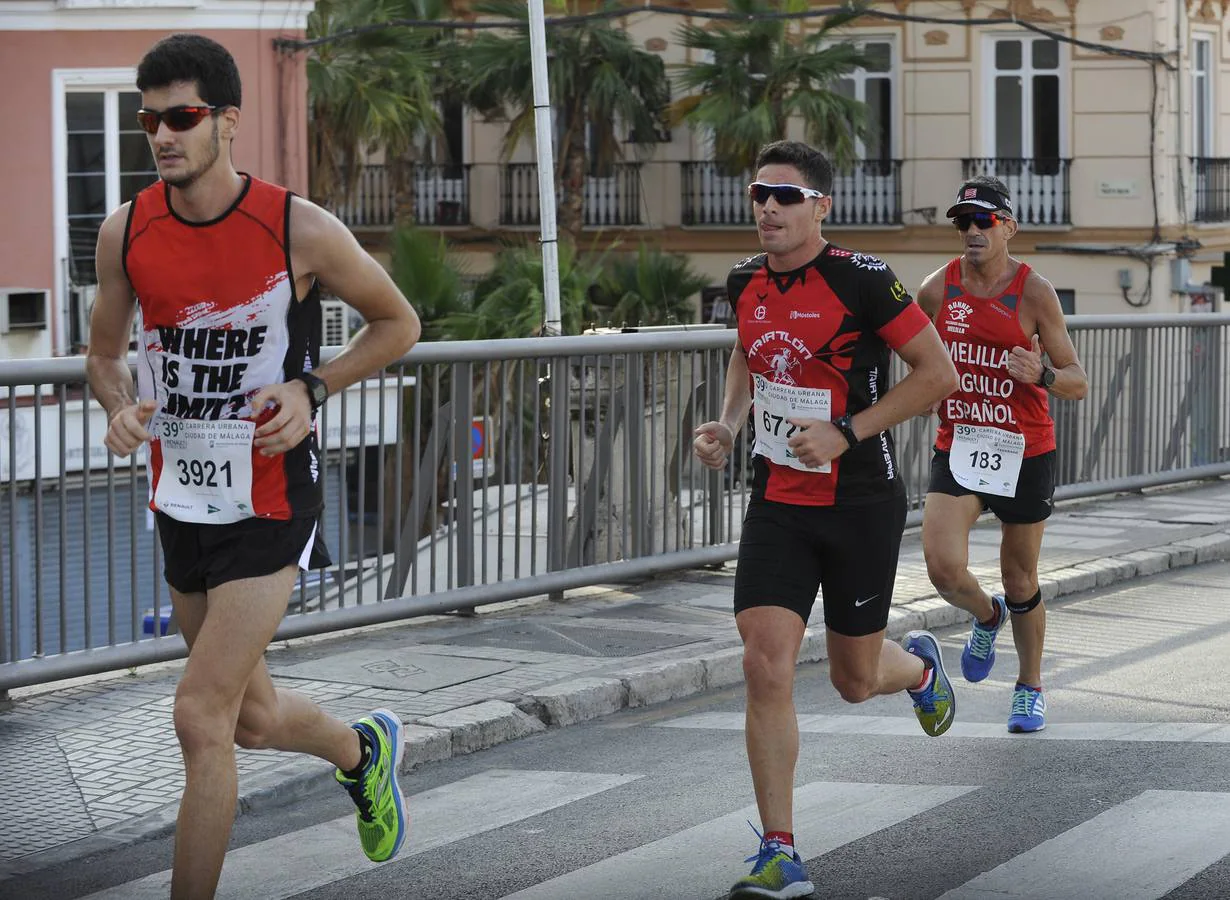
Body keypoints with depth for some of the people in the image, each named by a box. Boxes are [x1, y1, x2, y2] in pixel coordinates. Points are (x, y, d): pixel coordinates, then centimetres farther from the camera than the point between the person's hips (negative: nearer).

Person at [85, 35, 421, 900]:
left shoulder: (300, 229, -13)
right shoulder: (127, 233, -2)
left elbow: (398, 323, 1)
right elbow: (104, 351, 13)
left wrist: (311, 390, -13)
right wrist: (121, 407, -9)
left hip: (271, 502, -5)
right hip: (181, 501, 5)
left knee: (201, 718, -12)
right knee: (251, 716, 19)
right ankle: (364, 748, 51)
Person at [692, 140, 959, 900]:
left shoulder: (862, 281, -16)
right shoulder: (747, 283, 2)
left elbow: (939, 373, -13)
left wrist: (846, 432, -19)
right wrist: (728, 425, 5)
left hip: (862, 505, -4)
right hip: (778, 503, 4)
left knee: (855, 680, 10)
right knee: (766, 667, -11)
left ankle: (920, 666, 49)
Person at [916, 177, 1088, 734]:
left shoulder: (1034, 292, -9)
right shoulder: (936, 290, -1)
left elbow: (1078, 384, -8)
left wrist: (1042, 374, -27)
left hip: (1024, 453, -2)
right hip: (957, 448, 2)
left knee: (1020, 581, 10)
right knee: (944, 568, -17)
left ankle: (1030, 688, 33)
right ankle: (986, 617, 19)